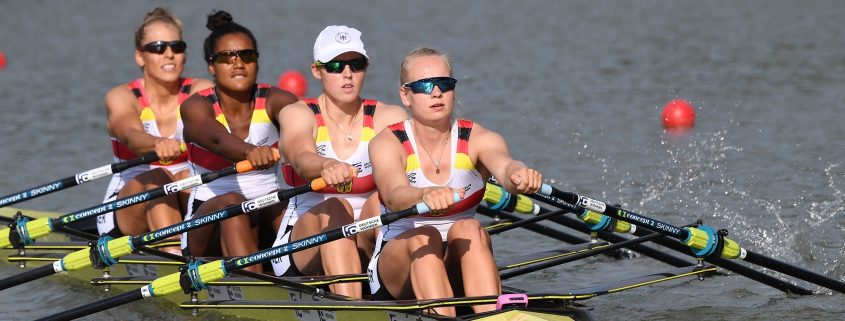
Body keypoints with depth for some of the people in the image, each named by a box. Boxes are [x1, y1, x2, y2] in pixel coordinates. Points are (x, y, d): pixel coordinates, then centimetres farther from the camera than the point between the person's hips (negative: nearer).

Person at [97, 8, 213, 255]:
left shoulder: (201, 92, -3)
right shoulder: (122, 97, -8)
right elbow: (131, 135, -31)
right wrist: (158, 144, -55)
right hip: (124, 215, -1)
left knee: (188, 177, -29)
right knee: (158, 177, -31)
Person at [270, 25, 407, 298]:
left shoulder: (387, 118, 4)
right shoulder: (298, 115, -3)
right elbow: (303, 159, -26)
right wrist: (327, 166, -50)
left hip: (370, 240, 2)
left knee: (381, 199, -27)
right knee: (334, 209, -32)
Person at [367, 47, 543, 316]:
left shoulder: (478, 140, -4)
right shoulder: (388, 144, -8)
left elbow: (504, 165, -27)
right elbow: (395, 196, -29)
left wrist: (519, 175, -53)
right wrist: (427, 195, -53)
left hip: (459, 271, 1)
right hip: (397, 270, -1)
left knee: (468, 229, -29)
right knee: (424, 237, -32)